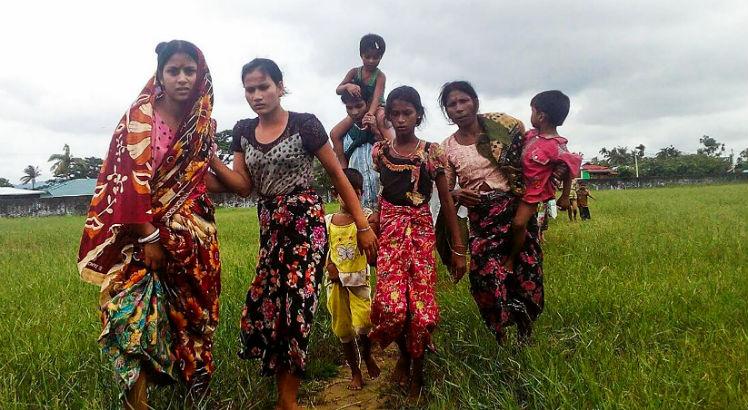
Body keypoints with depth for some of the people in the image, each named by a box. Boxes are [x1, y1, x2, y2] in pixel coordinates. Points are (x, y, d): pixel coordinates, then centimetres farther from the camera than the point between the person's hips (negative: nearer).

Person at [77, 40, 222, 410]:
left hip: (191, 235, 5)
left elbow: (202, 181, 10)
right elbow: (130, 177, -14)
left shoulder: (204, 124, 7)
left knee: (188, 310, 10)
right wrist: (149, 236, -18)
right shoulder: (140, 116, -8)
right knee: (137, 310, -9)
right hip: (141, 232, -4)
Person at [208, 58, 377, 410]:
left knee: (295, 301, -6)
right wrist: (210, 158, -10)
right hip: (269, 227, 5)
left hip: (305, 223, -5)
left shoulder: (305, 124, -7)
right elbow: (243, 186, 6)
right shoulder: (243, 131, 9)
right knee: (266, 303, 2)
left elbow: (338, 175, -3)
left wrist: (363, 225, -5)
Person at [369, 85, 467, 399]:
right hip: (389, 230, 0)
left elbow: (446, 201, 4)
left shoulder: (432, 152, 3)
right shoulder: (379, 151, 5)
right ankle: (404, 354, 17)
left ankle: (417, 370, 22)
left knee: (423, 308, -5)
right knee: (392, 305, -16)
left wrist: (458, 248, 2)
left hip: (422, 231, 0)